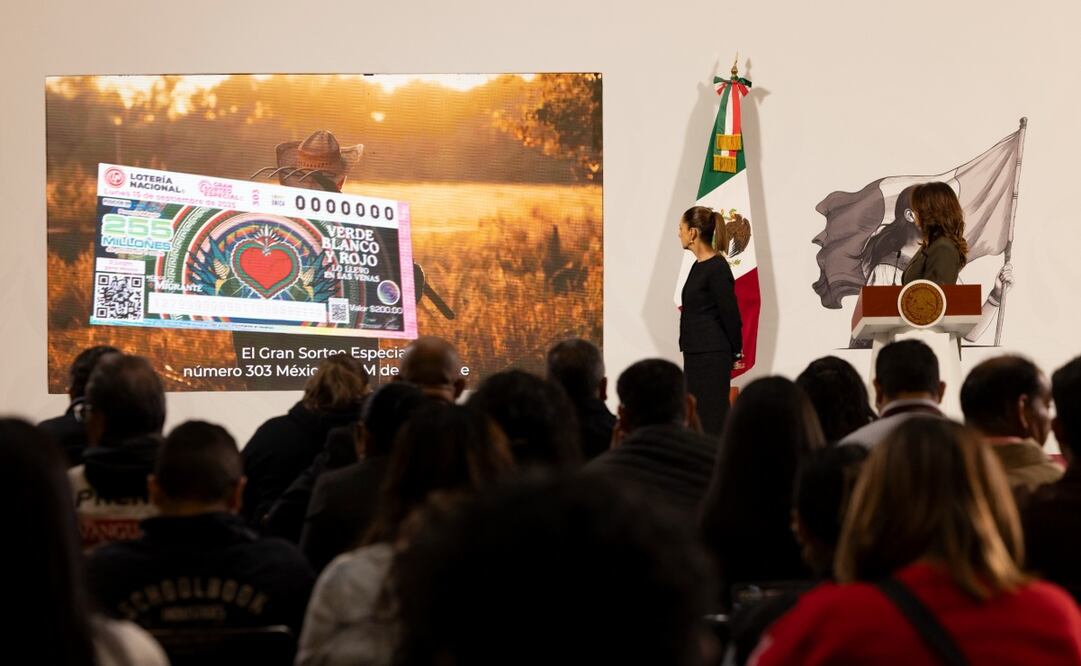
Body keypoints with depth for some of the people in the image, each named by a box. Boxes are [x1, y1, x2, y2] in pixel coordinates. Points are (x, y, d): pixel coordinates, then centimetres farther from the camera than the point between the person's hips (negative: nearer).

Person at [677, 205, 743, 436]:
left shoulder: (717, 268, -15)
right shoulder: (699, 266, 12)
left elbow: (730, 313, -12)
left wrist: (735, 350, -3)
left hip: (712, 356, -9)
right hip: (695, 354, 9)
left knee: (711, 420, -7)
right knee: (696, 418, 11)